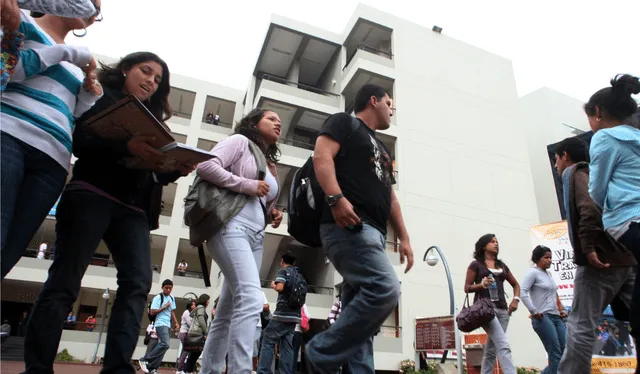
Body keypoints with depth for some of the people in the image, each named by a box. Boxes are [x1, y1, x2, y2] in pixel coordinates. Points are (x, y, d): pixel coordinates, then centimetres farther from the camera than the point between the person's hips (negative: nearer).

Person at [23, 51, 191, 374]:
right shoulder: (101, 98, 10)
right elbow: (78, 139, -8)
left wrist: (178, 168, -4)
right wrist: (127, 147, -25)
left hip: (133, 209, 5)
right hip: (91, 197, -5)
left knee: (138, 281, -10)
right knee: (65, 280, -5)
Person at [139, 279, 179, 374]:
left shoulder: (172, 298, 15)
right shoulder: (158, 298, -8)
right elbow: (152, 312, -12)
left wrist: (176, 323, 10)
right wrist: (165, 307, -13)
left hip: (168, 325, 8)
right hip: (160, 324, -8)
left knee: (162, 345, 4)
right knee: (165, 344, -20)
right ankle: (144, 360, -9)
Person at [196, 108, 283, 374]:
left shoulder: (269, 163, 27)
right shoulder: (240, 141, 6)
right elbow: (205, 166, -10)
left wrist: (273, 215, 10)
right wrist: (247, 185, -12)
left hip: (256, 236, 8)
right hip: (232, 226, -8)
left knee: (226, 314, 9)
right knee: (251, 299, -25)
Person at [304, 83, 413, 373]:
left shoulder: (382, 148, 32)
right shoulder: (344, 123, 8)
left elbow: (390, 197, 29)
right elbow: (321, 156, -11)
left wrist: (404, 238, 20)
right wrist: (336, 198, -26)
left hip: (373, 231, 9)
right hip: (348, 226, -9)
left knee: (359, 313, 4)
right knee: (385, 289, -23)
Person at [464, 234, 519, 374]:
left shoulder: (502, 265, 19)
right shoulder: (476, 264, 3)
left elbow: (516, 284, 27)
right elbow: (467, 288, 1)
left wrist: (515, 299, 8)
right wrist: (482, 285, -17)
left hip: (502, 309, 6)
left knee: (491, 350, 9)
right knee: (503, 346, -19)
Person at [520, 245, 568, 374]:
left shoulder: (548, 274, 19)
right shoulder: (533, 272, -5)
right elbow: (523, 292, -16)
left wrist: (560, 310, 17)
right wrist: (534, 311, -19)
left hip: (556, 317, 8)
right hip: (542, 318, -8)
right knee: (555, 354, -11)